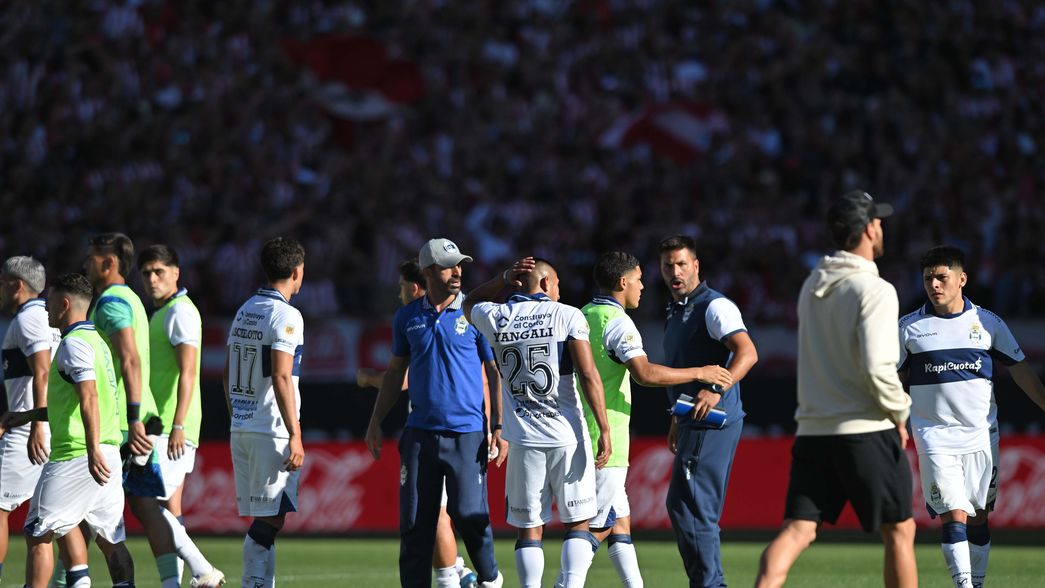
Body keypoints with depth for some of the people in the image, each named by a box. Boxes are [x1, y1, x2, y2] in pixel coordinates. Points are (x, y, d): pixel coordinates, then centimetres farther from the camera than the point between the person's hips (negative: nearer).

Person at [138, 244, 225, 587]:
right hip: (160, 428, 10)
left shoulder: (180, 312, -10)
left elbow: (187, 372, -19)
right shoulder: (161, 314, 20)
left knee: (146, 504, -14)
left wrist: (178, 426, -26)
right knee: (166, 511, 6)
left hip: (170, 429, -10)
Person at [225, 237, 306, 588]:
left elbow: (228, 375, 18)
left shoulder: (244, 312, 14)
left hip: (241, 427, 8)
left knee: (262, 519, 10)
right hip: (271, 432, -8)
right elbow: (281, 378, -17)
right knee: (269, 519, -8)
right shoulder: (285, 316, -11)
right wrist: (295, 436, -17)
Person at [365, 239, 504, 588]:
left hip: (467, 433, -3)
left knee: (469, 515, -7)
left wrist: (499, 425, -7)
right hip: (419, 434, 3)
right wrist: (376, 422, 15)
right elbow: (396, 372, 19)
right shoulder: (408, 317, 9)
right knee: (414, 522, 1)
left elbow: (496, 372, 1)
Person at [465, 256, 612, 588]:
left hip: (524, 440, 2)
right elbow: (588, 375, -10)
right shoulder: (567, 316, -3)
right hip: (567, 436, -2)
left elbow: (470, 304, 31)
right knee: (577, 524, 7)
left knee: (529, 529, 7)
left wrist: (505, 279, 18)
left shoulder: (497, 318, 6)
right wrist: (604, 430, -9)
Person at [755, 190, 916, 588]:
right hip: (865, 430, -6)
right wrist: (899, 411, -4)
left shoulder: (813, 285, 12)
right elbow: (877, 367, -20)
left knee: (797, 529, -2)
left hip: (813, 431, 6)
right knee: (899, 531, 9)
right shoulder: (874, 291, -12)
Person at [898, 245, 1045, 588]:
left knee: (979, 518, 7)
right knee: (953, 516, -13)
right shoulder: (909, 327, 2)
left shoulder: (987, 323, 3)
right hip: (936, 439, -2)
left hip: (981, 435, 2)